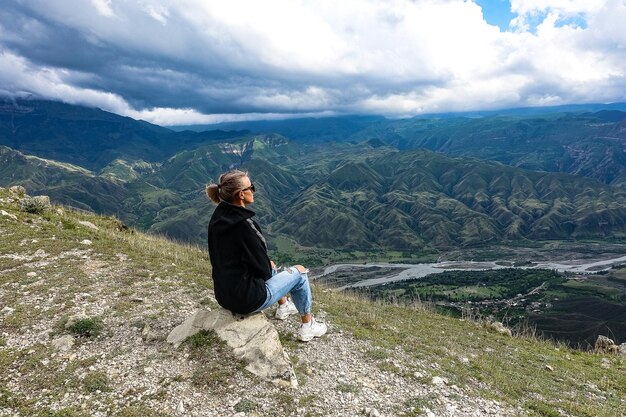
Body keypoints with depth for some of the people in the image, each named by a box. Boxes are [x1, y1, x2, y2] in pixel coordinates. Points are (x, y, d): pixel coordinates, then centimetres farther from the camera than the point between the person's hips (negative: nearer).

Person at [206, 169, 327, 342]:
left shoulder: (217, 218, -2)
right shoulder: (243, 224, -27)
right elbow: (262, 269, -19)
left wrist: (267, 264, 10)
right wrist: (268, 266, 3)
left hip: (224, 295, 8)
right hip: (246, 299, -8)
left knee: (270, 267, 31)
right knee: (299, 272, 10)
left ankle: (283, 306, 48)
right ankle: (308, 326, 25)